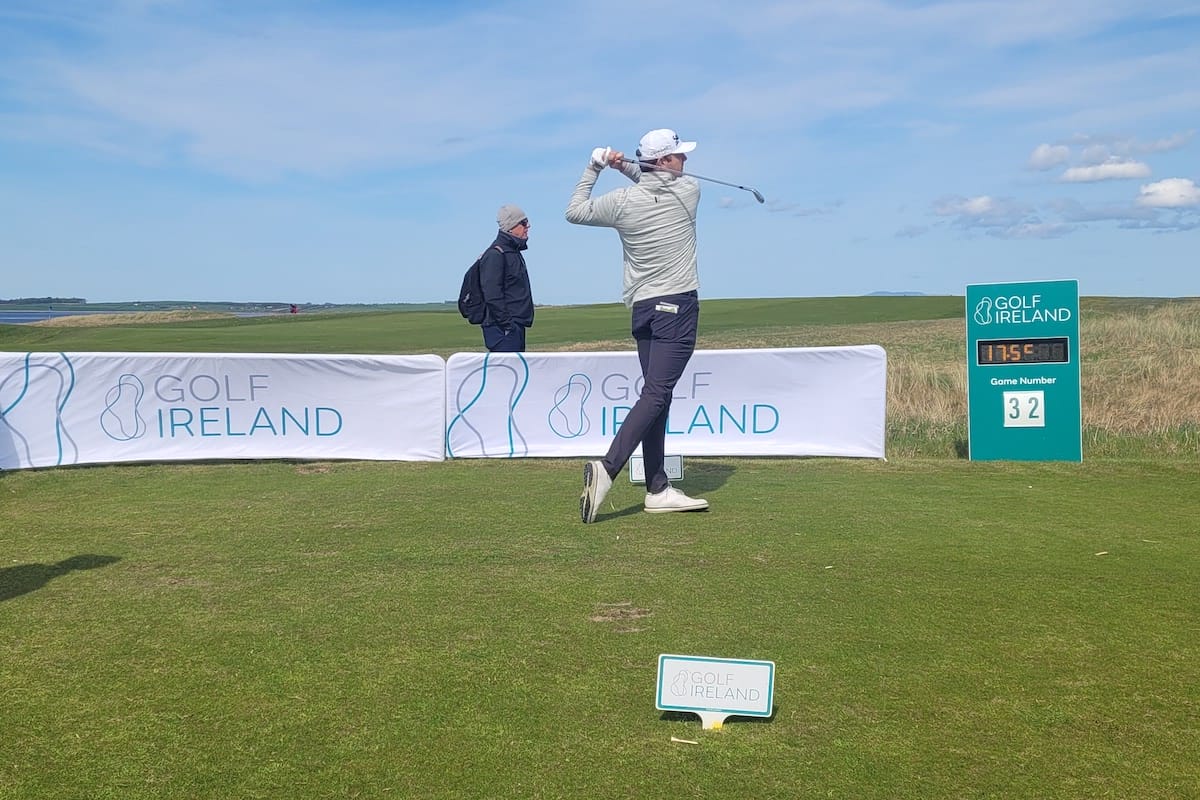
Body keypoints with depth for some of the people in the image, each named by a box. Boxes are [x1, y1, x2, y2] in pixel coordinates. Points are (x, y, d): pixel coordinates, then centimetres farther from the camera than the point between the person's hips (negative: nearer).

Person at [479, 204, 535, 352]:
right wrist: (506, 325, -21)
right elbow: (492, 295, -20)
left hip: (516, 326, 10)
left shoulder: (514, 252, 20)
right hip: (503, 329, -10)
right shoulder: (495, 254, -12)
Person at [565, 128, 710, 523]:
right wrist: (625, 167, 8)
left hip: (642, 308, 5)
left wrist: (594, 168, 22)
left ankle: (658, 490, 7)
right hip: (678, 306, -5)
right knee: (655, 394, -12)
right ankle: (608, 468, -26)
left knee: (656, 396, 7)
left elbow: (574, 212, 15)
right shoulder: (689, 190, -1)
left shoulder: (622, 200, 1)